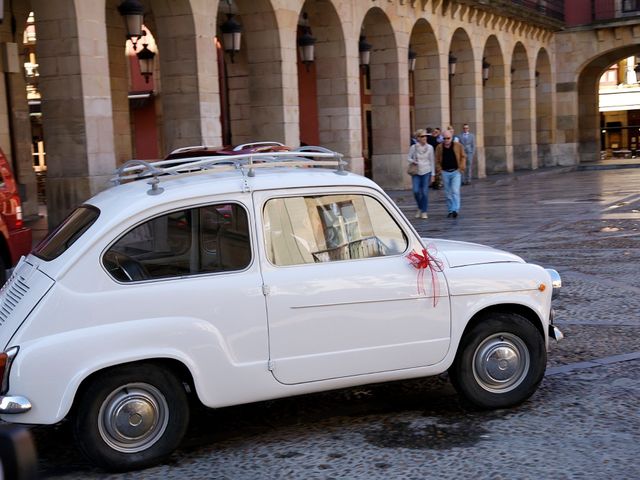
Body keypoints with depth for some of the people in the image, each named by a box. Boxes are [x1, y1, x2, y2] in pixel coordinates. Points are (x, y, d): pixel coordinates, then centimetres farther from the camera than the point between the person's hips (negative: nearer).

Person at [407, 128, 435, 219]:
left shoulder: (430, 147, 0)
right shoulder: (413, 147, -2)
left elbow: (431, 161, 6)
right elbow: (409, 158, 8)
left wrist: (432, 174, 5)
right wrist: (413, 161, -15)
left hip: (426, 172, 0)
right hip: (416, 172, 0)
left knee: (425, 192, -2)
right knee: (416, 191, -10)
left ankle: (424, 212, 10)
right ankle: (420, 208, 17)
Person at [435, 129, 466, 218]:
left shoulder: (458, 145, -3)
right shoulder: (439, 147, 2)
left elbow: (463, 157, 4)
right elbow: (437, 160, 10)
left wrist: (461, 167, -6)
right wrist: (439, 169, -2)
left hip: (456, 172, -3)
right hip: (445, 172, 3)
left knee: (455, 191, -14)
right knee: (448, 193, 9)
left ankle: (455, 210, -17)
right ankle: (450, 210, 18)